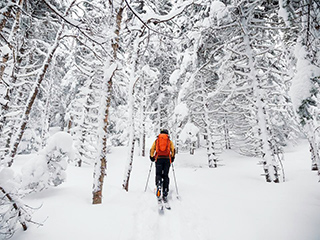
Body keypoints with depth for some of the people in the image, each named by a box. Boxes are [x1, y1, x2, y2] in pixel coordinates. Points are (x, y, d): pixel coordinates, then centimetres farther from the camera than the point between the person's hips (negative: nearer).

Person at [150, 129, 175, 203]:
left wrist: (152, 157, 21)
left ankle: (159, 185, -30)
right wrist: (172, 158, 18)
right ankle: (165, 195, 1)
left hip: (159, 158, 0)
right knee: (165, 176, 5)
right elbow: (173, 150, 6)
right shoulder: (170, 141, 16)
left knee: (158, 174, 3)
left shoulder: (156, 140, 17)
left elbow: (152, 150, 9)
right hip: (167, 159, 0)